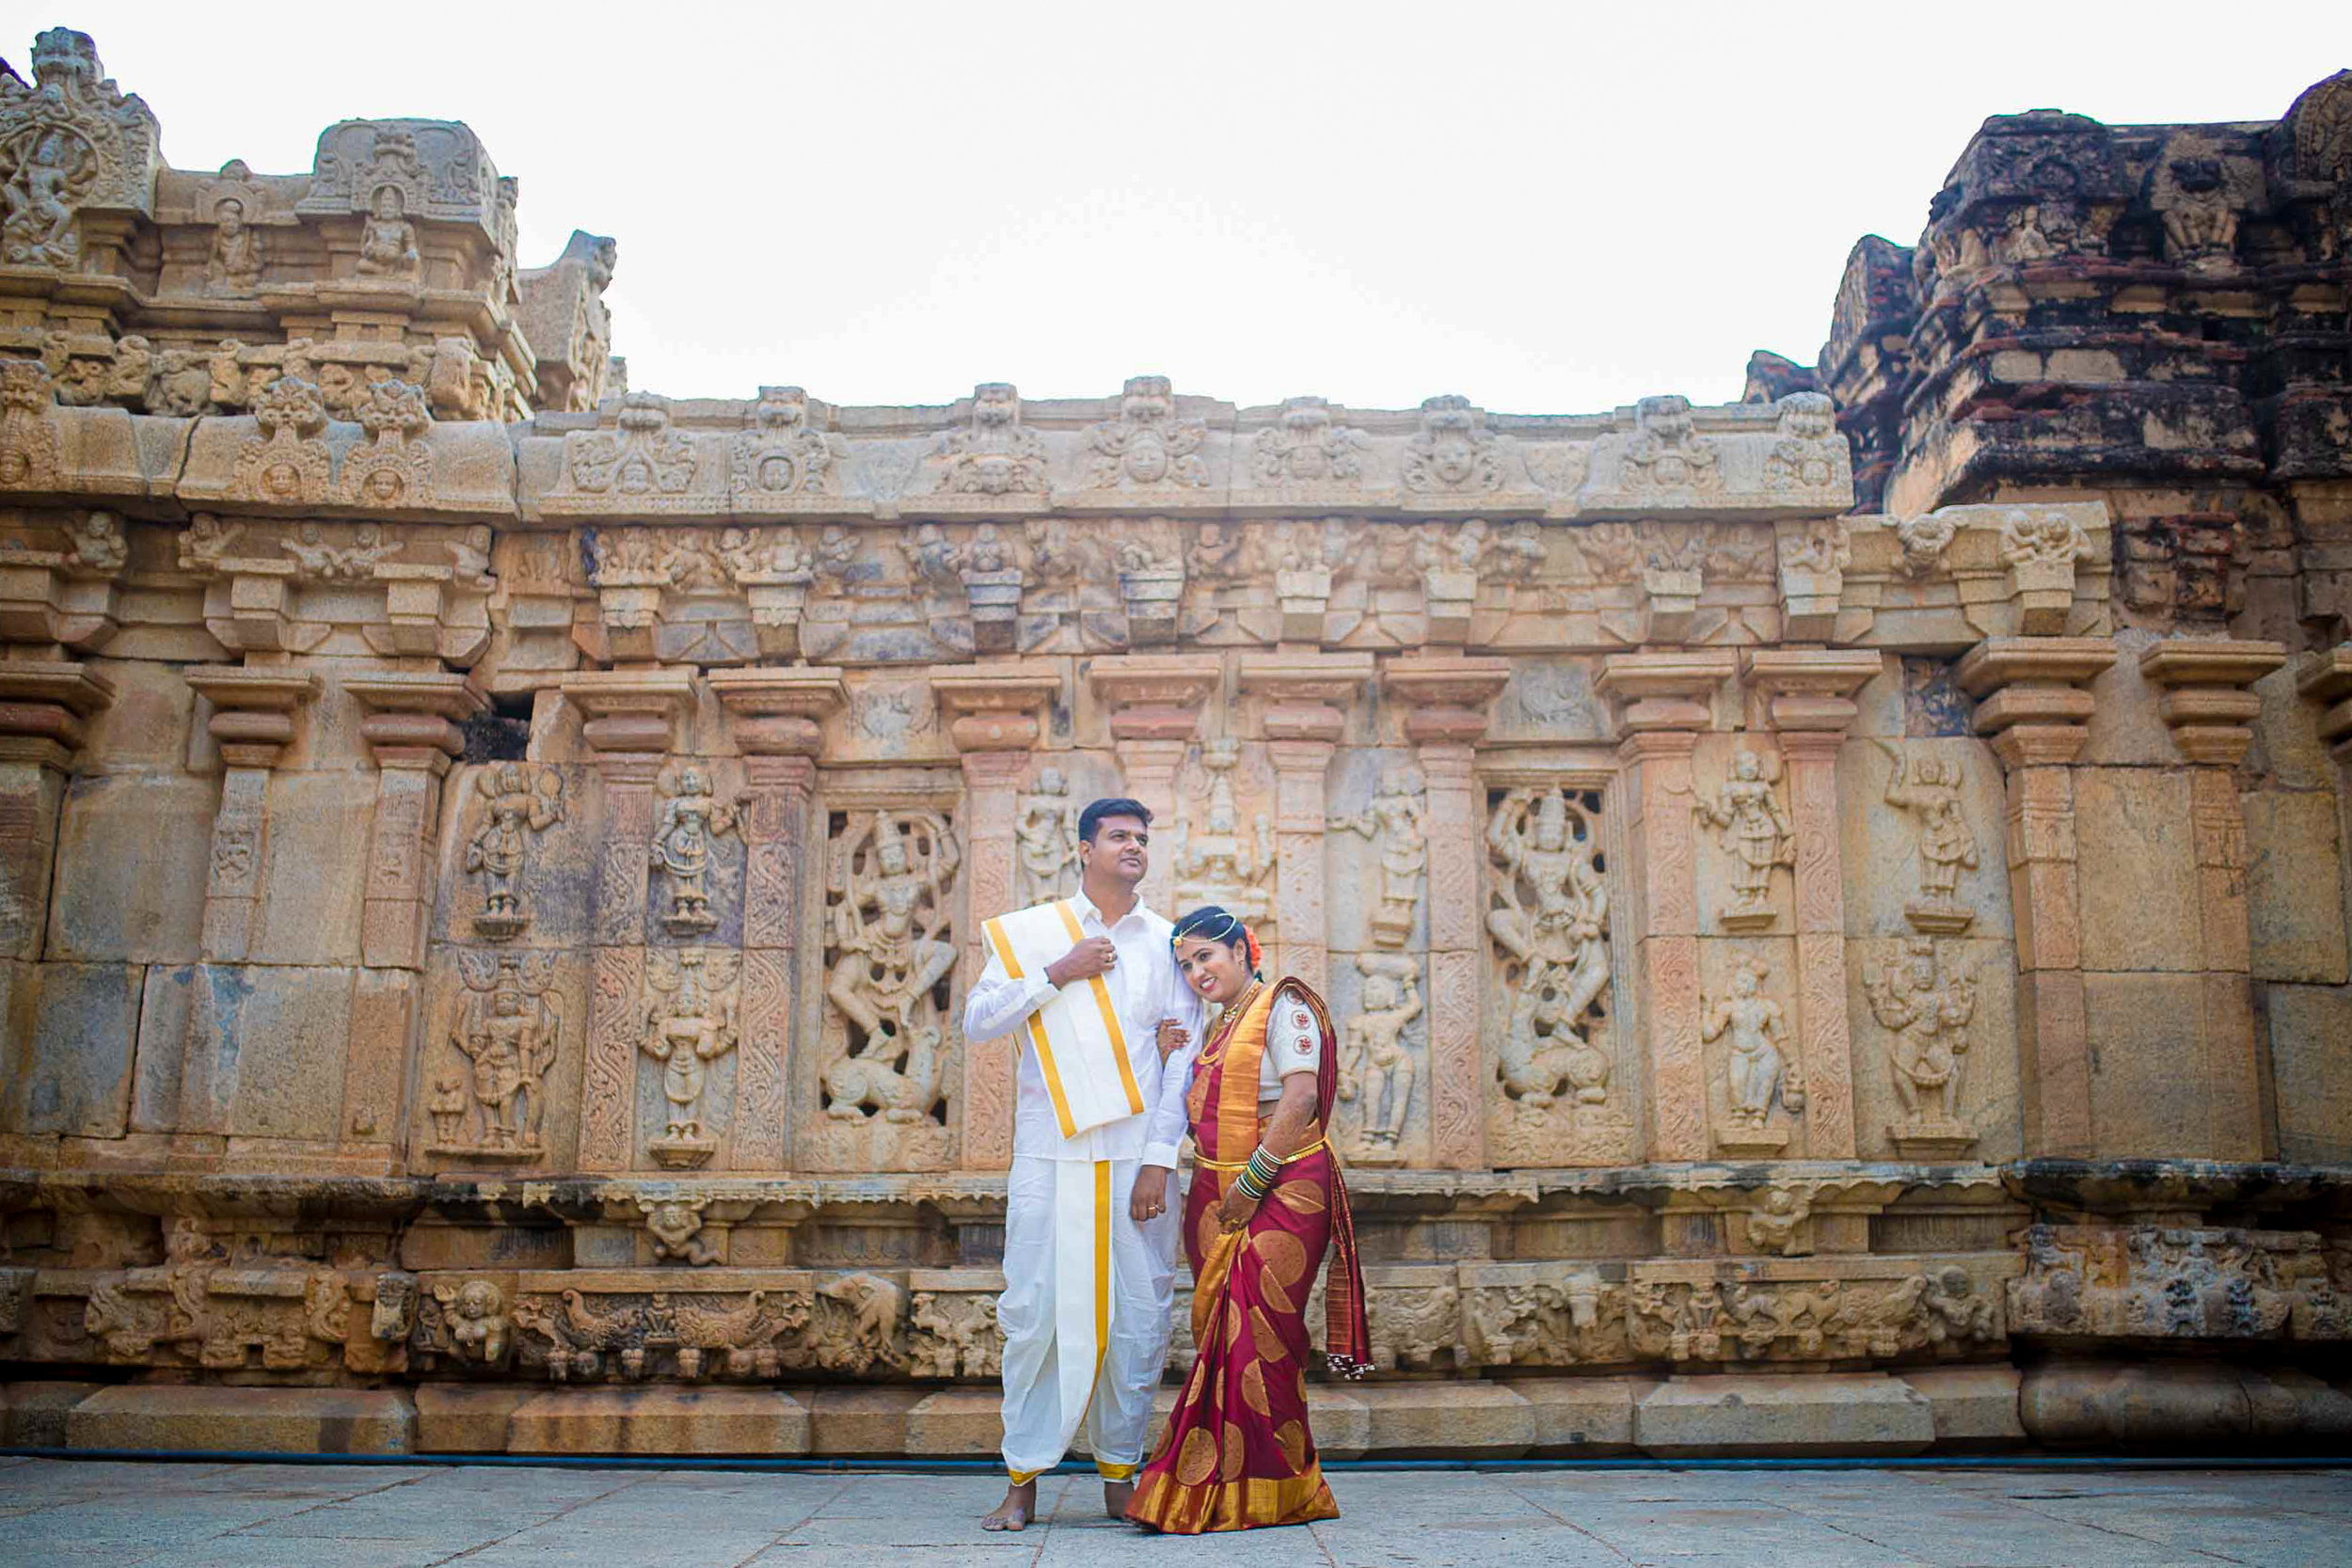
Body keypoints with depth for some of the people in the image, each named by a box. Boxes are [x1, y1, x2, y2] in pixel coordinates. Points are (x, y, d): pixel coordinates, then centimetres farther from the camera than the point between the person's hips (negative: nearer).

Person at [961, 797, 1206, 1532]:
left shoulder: (1166, 943, 10)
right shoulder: (1028, 932, 9)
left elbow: (1185, 1059, 4)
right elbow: (976, 1022, 1)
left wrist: (1160, 1160, -5)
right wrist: (1056, 975, -9)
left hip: (1137, 1154, 1)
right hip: (1050, 1153, -1)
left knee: (1138, 1313, 2)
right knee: (1035, 1310, -1)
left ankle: (1119, 1475, 15)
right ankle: (1024, 1479, 9)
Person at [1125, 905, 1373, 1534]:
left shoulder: (1282, 1006, -5)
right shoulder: (1220, 1028, 21)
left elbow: (1301, 1096, -17)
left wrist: (1252, 1180, -18)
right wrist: (1168, 1059, 9)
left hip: (1281, 1192, -8)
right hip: (1216, 1196, 8)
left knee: (1257, 1335, -9)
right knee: (1221, 1334, 4)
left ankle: (1264, 1491, 1)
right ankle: (1217, 1484, 9)